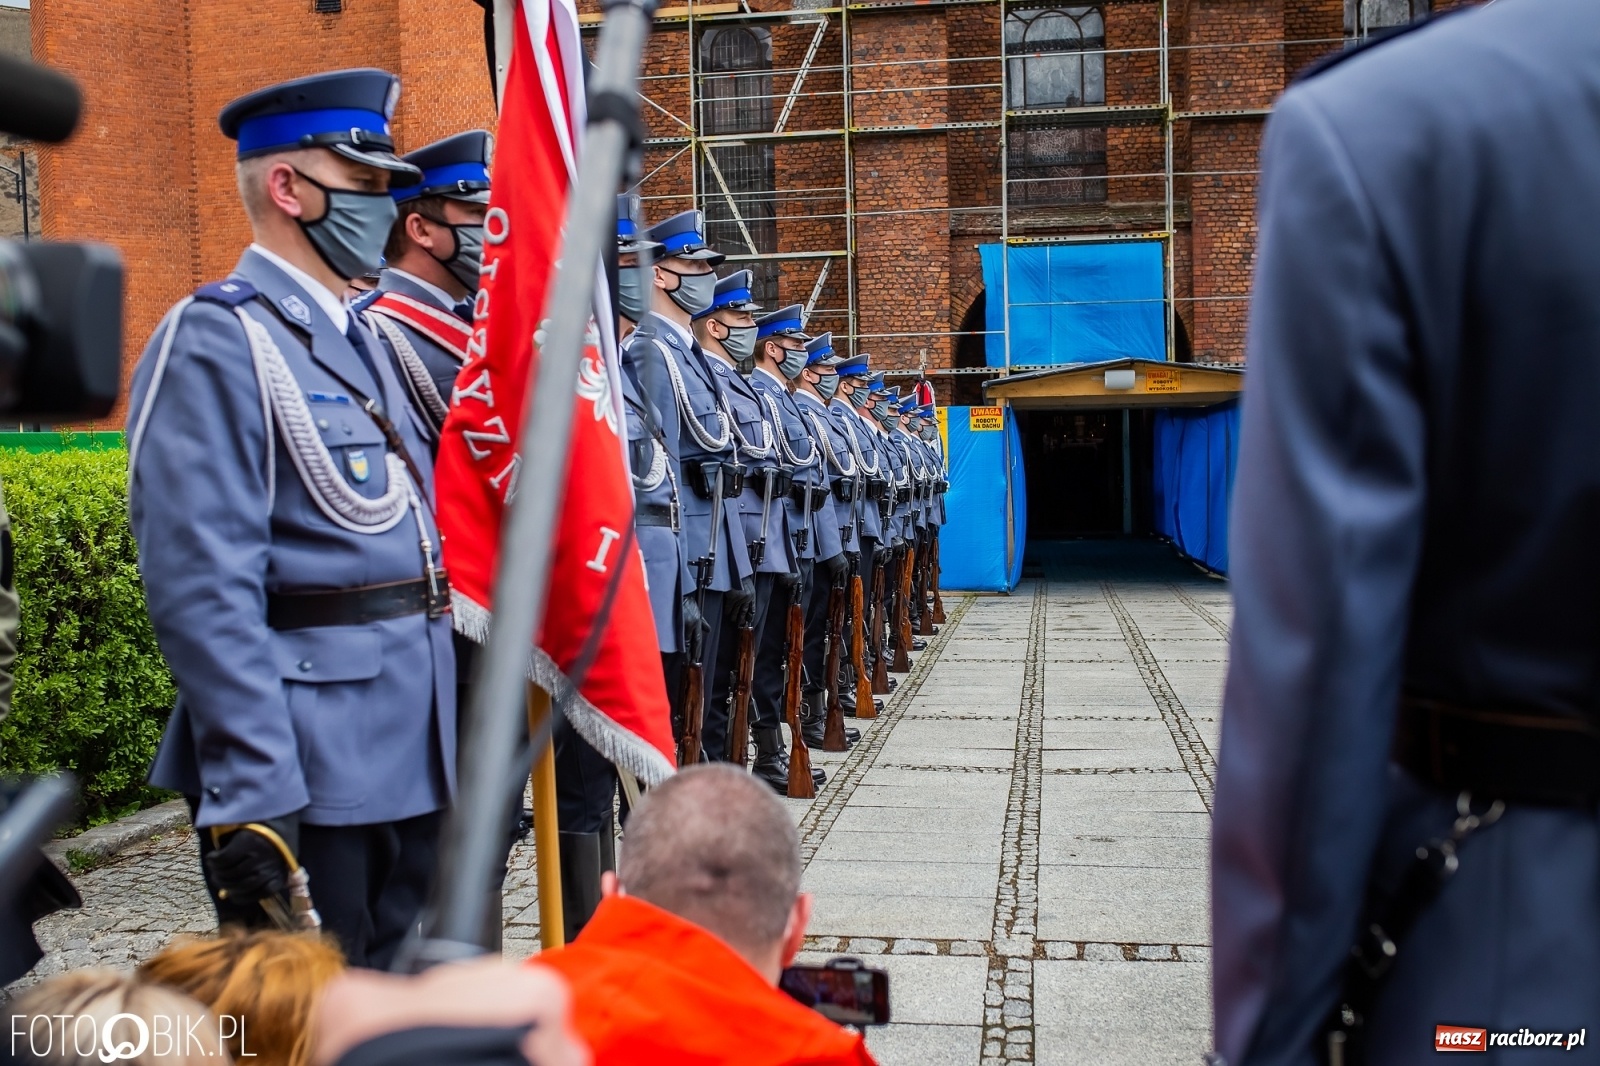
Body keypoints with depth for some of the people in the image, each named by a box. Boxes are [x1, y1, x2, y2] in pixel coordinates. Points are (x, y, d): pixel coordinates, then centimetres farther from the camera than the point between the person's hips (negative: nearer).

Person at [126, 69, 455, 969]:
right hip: (310, 771, -8)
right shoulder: (217, 342, -13)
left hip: (412, 757, 9)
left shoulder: (359, 340, 15)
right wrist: (252, 799, -24)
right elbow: (204, 590, -21)